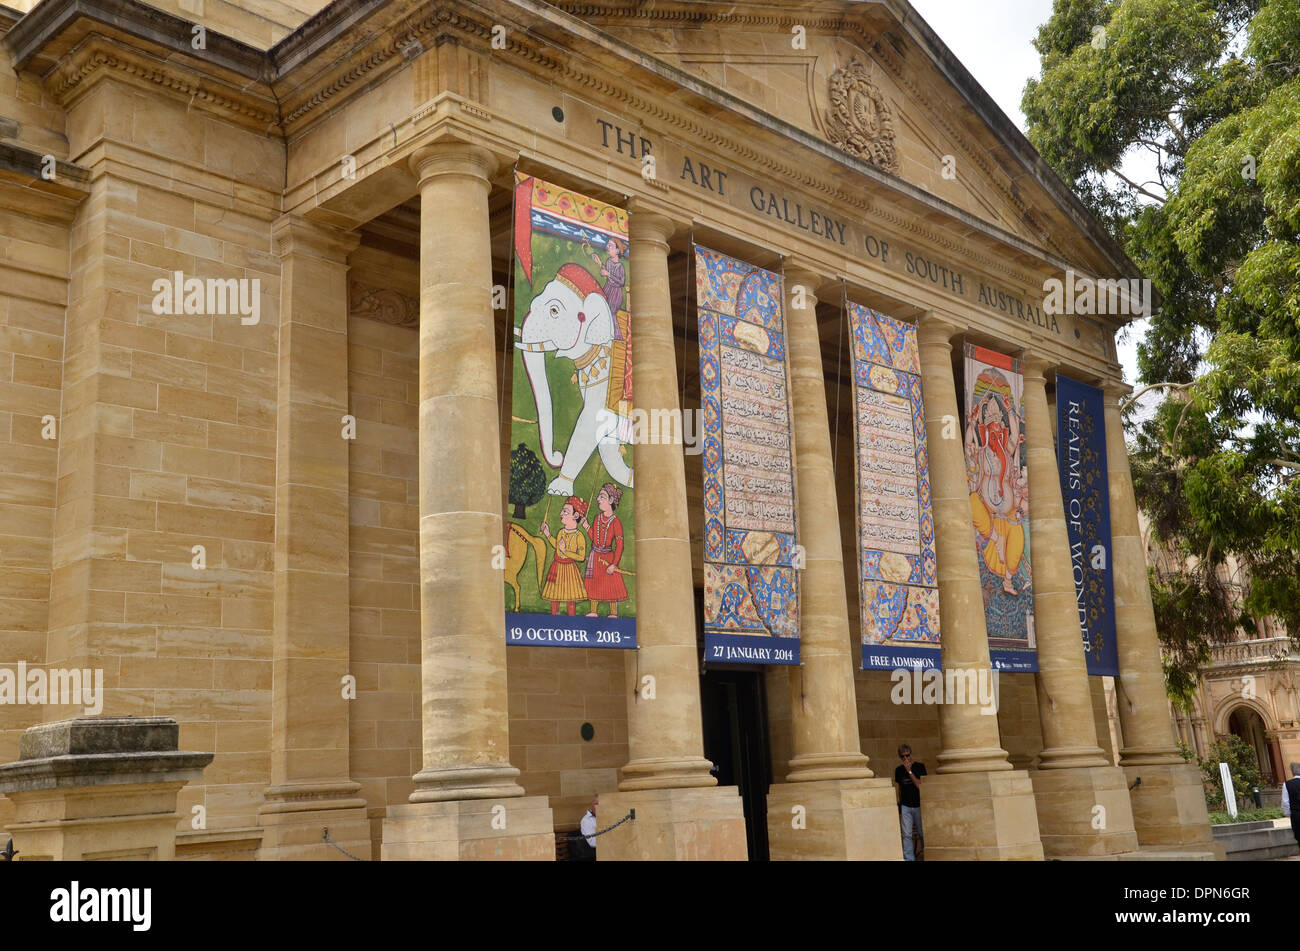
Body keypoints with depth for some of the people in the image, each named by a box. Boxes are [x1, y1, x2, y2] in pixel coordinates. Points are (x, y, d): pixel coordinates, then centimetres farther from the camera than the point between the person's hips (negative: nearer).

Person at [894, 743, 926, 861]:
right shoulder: (899, 770, 7)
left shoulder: (919, 767, -4)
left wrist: (909, 771, -19)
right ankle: (909, 859, -2)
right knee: (906, 835, -4)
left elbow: (919, 785, -14)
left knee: (922, 833, 5)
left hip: (918, 805, -2)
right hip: (905, 807, 2)